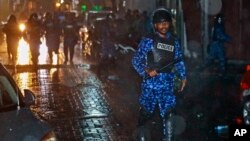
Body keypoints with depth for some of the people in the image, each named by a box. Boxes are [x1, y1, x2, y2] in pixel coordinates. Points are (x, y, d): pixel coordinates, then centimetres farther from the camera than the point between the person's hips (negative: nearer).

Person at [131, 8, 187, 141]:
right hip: (150, 83, -3)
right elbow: (136, 60, -3)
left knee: (168, 113, -4)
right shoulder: (148, 40, -4)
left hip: (167, 85, 3)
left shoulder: (174, 41, 9)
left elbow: (179, 60, 16)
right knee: (146, 111, 9)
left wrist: (183, 77, 9)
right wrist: (146, 71, -16)